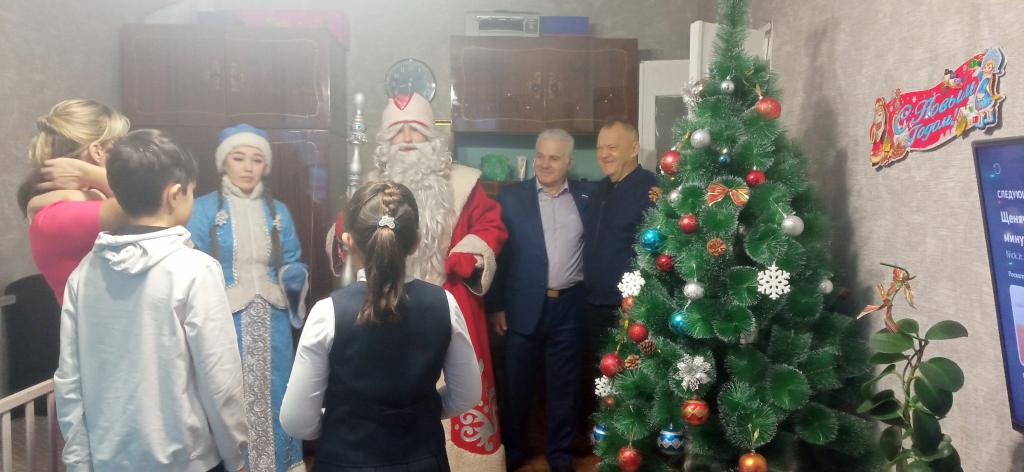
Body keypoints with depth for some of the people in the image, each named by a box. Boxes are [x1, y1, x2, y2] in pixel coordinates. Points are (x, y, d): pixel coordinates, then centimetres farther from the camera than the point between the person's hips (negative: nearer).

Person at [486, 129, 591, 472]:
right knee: (517, 385, 11)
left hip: (570, 307, 1)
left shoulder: (587, 196, 3)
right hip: (525, 307, 0)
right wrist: (496, 305, -3)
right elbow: (499, 253, 0)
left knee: (564, 386, 11)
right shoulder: (511, 197, 1)